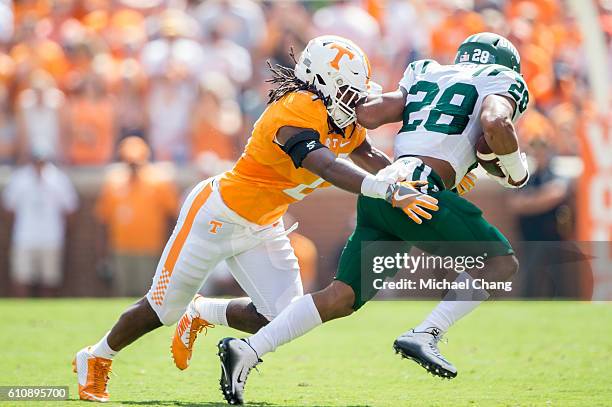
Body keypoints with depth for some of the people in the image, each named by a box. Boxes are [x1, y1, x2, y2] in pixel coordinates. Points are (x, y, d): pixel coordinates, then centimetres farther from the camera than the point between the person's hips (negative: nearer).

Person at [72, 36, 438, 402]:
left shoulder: (342, 120, -3)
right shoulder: (295, 113, -31)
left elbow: (370, 158, 12)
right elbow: (327, 167, -46)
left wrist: (410, 182, -4)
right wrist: (389, 191, -55)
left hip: (262, 227, 8)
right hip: (218, 216, -8)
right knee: (164, 309, 5)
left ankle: (201, 314, 24)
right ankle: (96, 358, 32)